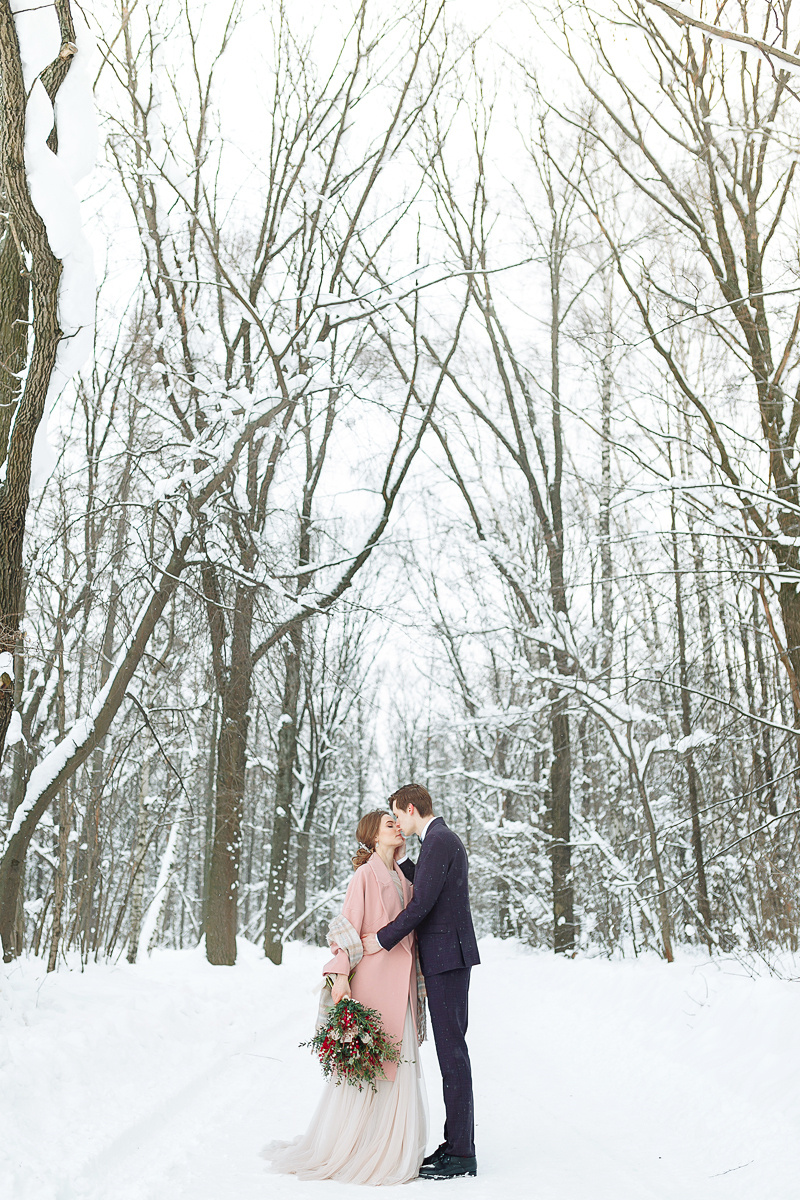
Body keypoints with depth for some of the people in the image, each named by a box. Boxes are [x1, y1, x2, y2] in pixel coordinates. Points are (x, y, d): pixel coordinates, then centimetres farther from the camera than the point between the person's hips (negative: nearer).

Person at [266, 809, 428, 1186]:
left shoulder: (402, 878, 14)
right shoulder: (366, 875, -7)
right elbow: (346, 925, -11)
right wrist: (341, 972, -20)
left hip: (401, 982, 7)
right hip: (373, 975, -7)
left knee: (398, 1062, 9)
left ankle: (391, 1149, 20)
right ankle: (346, 1151, 10)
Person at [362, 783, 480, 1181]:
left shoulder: (438, 841, -14)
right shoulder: (444, 839, 18)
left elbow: (422, 903, -19)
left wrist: (382, 939, -11)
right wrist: (399, 860, 20)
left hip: (447, 956, -10)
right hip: (448, 957, 10)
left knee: (451, 1048, -6)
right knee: (451, 1048, 12)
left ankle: (461, 1155, 1)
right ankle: (456, 1143, 19)